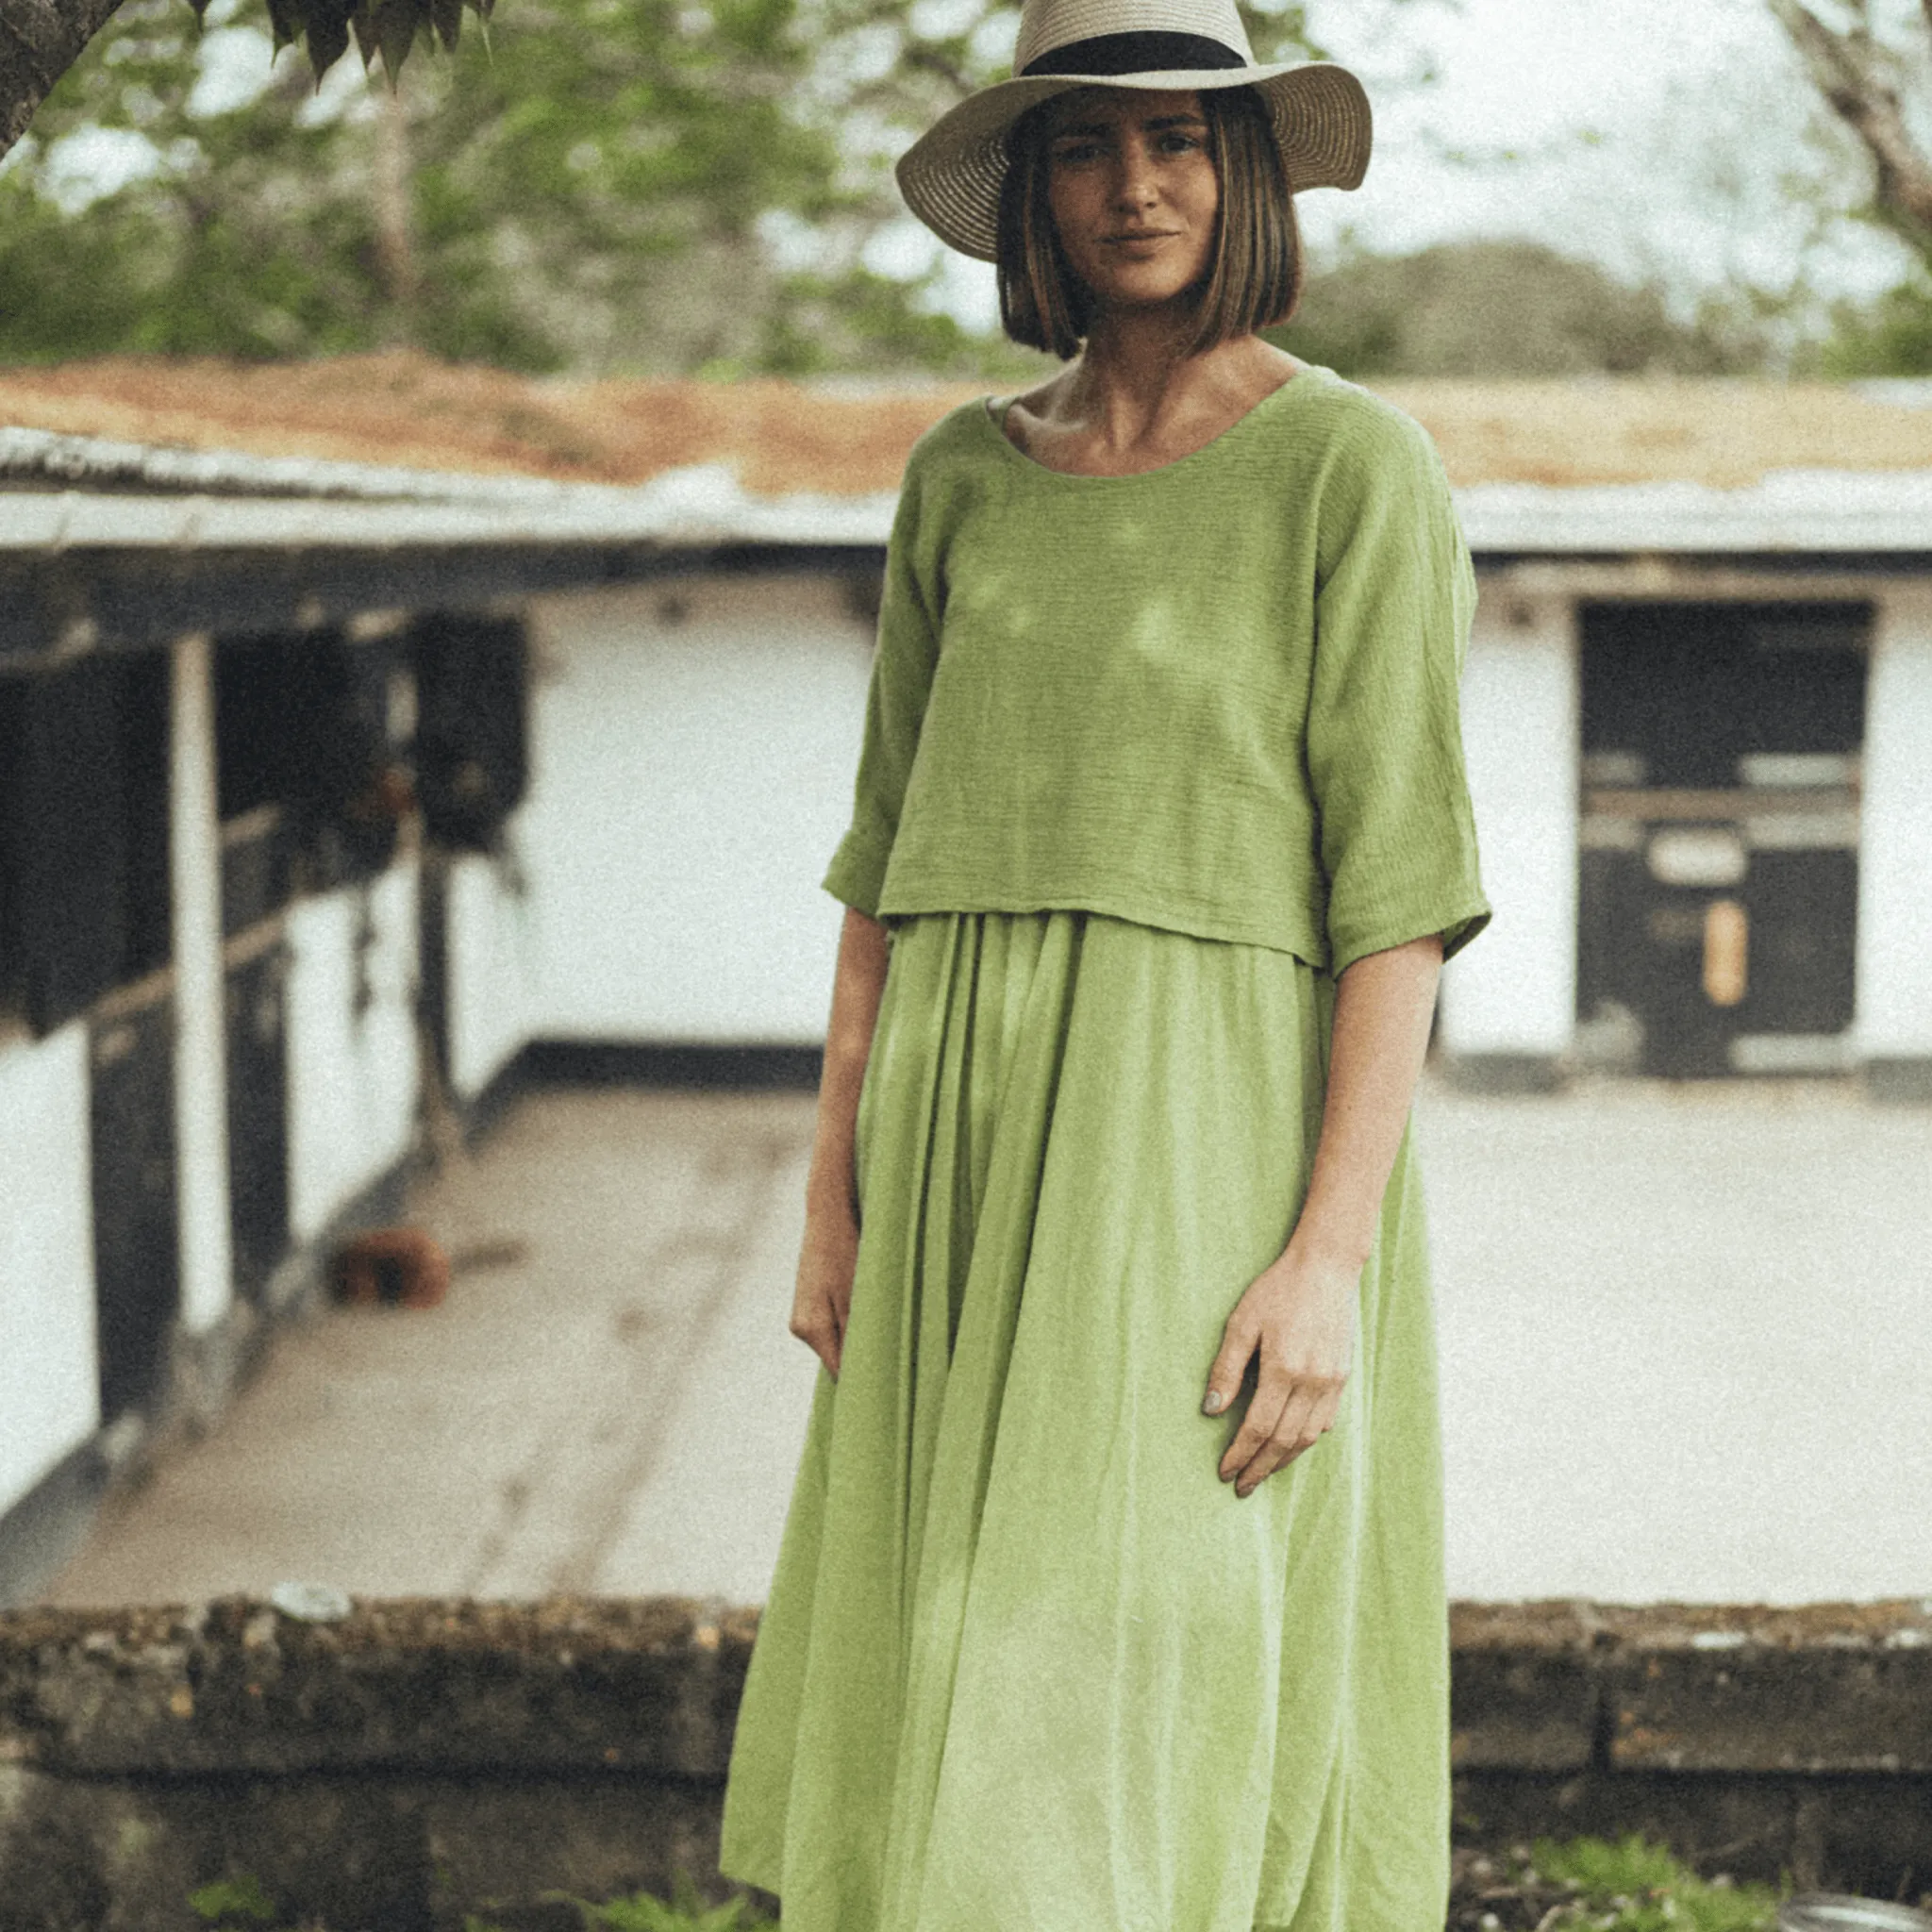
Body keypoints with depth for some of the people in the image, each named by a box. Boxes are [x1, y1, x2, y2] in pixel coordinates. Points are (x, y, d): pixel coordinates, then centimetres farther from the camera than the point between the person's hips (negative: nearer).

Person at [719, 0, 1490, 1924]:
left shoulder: (1351, 468, -4)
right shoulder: (963, 478, 11)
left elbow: (1400, 882, -9)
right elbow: (888, 846, 14)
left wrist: (1335, 1248, -16)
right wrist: (833, 1193, 8)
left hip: (1210, 1137, -5)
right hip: (966, 1137, 5)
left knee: (1149, 1738, -6)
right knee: (946, 1746, 9)